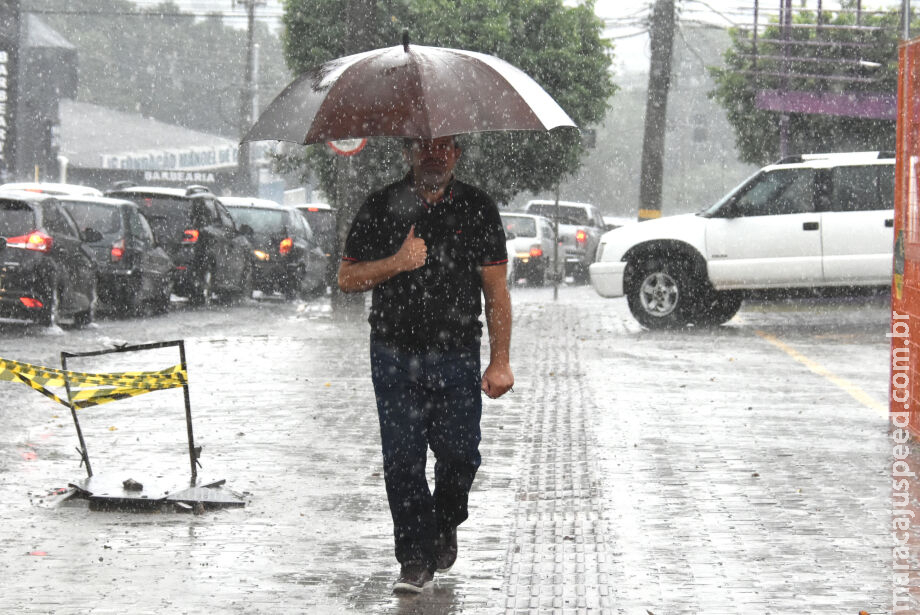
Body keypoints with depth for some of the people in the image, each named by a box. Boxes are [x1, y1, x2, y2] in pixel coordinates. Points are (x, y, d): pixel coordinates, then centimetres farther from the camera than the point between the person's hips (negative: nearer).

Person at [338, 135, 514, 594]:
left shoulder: (477, 209, 4)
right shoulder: (381, 207, 3)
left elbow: (496, 292, 5)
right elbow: (347, 279, 5)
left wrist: (500, 361, -1)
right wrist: (397, 263, -13)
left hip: (458, 358, 0)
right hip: (395, 356, 0)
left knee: (459, 456, 2)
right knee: (402, 460, -2)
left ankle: (445, 526, 31)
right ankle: (416, 559, 7)